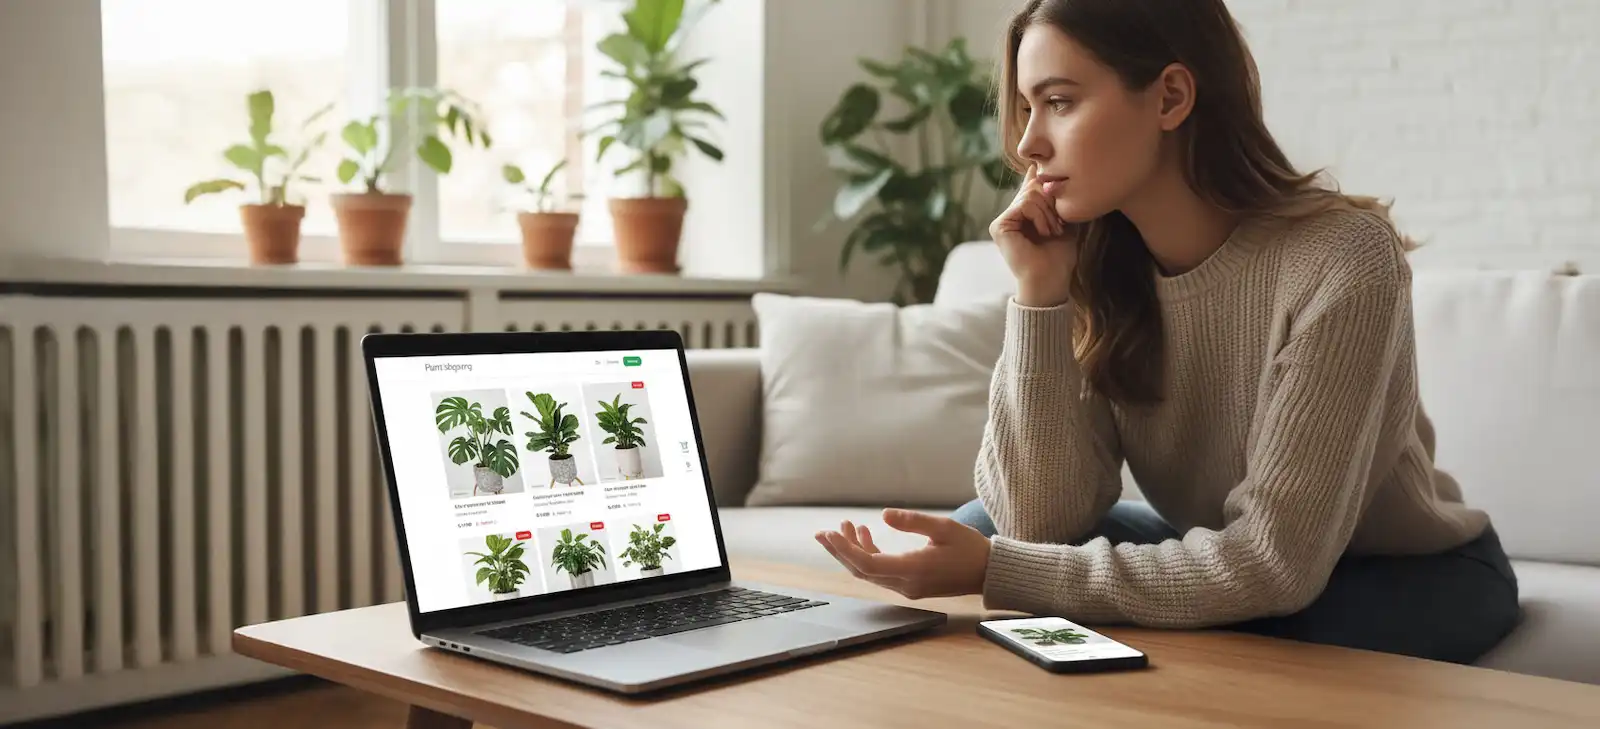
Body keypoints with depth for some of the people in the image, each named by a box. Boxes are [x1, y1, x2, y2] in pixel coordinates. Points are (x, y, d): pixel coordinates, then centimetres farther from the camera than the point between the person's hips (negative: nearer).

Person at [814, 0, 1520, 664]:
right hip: (1220, 559, 5)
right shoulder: (1090, 261, -13)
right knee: (976, 531, -12)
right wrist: (1038, 294, -26)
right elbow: (1043, 523, -19)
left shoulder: (1340, 260, -28)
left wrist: (995, 571, -34)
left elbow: (1273, 565, -30)